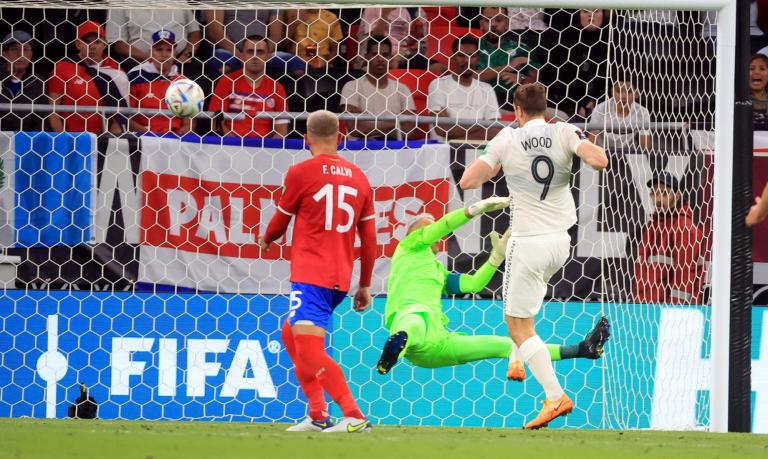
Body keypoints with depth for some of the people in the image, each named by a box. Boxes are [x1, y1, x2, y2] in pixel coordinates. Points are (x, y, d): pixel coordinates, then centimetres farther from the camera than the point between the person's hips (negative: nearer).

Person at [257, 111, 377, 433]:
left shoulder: (301, 173, -5)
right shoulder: (358, 177, 11)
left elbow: (280, 221, 9)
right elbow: (369, 237, 12)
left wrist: (266, 240, 32)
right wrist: (365, 285, 20)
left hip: (310, 275, -7)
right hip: (341, 279, 7)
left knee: (310, 351, -14)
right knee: (291, 334, 25)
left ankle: (353, 416, -29)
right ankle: (317, 415, 21)